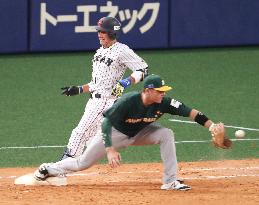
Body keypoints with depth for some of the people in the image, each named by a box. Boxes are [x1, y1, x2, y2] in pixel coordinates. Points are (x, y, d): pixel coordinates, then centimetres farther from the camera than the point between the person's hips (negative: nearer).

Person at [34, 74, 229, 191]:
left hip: (139, 133, 4)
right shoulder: (128, 101, -36)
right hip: (115, 133, -4)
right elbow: (107, 122, -34)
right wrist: (110, 149, -43)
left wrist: (211, 125, -41)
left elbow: (189, 111, -29)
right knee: (82, 163, 1)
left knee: (166, 134, -21)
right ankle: (49, 169, 29)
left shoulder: (163, 102, -25)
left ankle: (171, 181, -16)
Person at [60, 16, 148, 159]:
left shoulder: (122, 51, -8)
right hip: (94, 99, 9)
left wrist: (127, 82, -24)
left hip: (106, 100, -9)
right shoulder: (100, 52, 19)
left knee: (81, 132, -13)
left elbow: (143, 70, -11)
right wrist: (79, 90, 19)